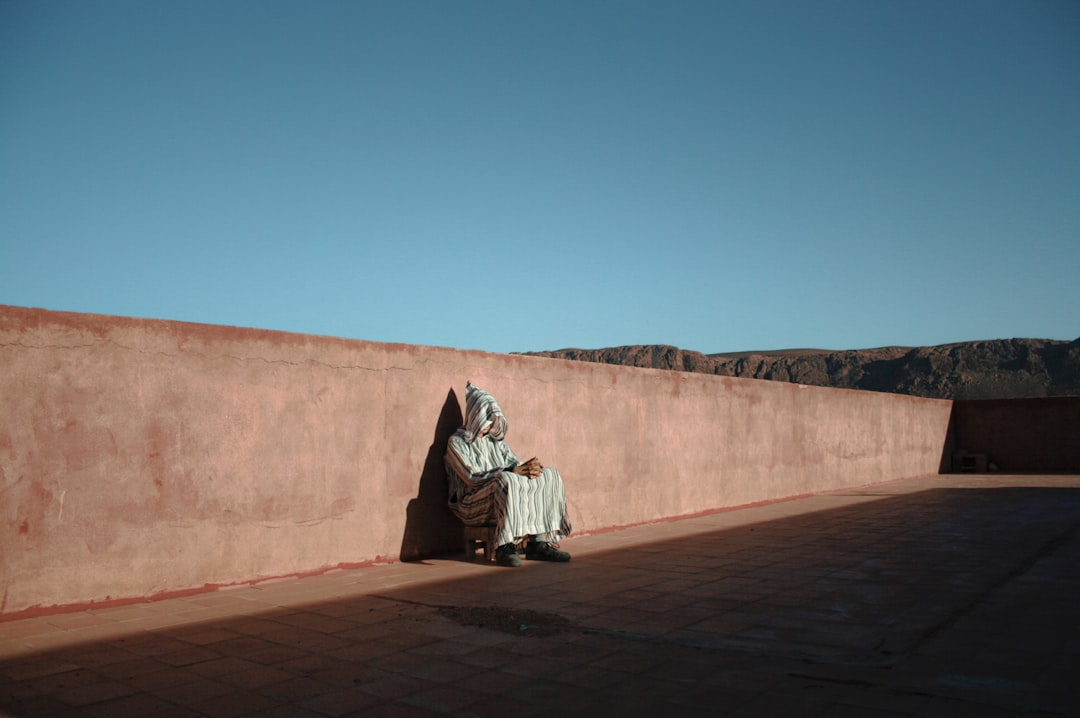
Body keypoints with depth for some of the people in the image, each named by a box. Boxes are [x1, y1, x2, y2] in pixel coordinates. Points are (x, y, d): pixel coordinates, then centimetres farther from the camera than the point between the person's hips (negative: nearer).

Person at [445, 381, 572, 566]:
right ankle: (504, 547, -35)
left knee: (549, 476, -10)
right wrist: (511, 471, -24)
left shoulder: (495, 439, 20)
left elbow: (514, 464, 11)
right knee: (507, 480, -37)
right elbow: (472, 478, -14)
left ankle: (538, 542, -20)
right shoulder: (457, 442, -2)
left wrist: (528, 469, -15)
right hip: (472, 505, -7)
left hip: (505, 499, 7)